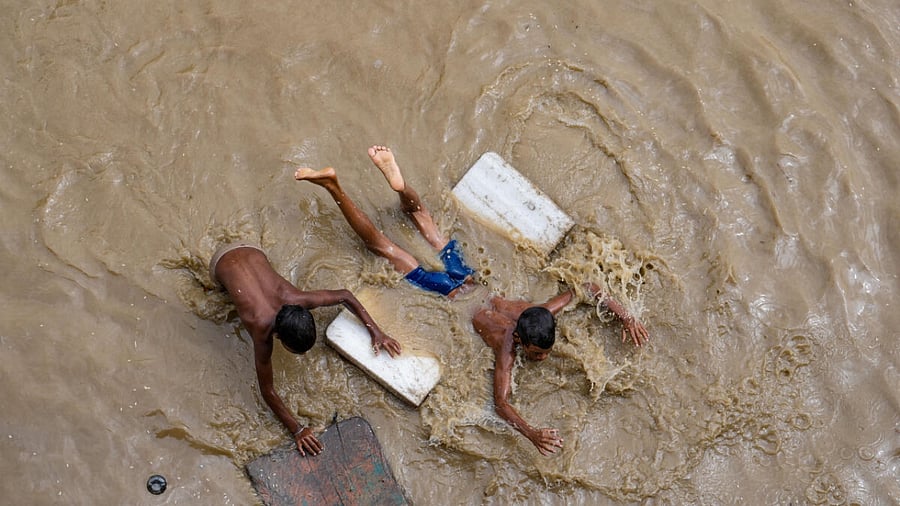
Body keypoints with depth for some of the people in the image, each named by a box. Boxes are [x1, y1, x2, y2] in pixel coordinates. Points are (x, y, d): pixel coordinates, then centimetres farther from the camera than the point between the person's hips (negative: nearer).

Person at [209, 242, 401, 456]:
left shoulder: (299, 300, -36)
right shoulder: (262, 332, -43)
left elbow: (345, 295, -17)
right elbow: (267, 391, -33)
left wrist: (375, 330, -23)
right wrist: (297, 430, -35)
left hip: (251, 250, 2)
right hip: (223, 261, -2)